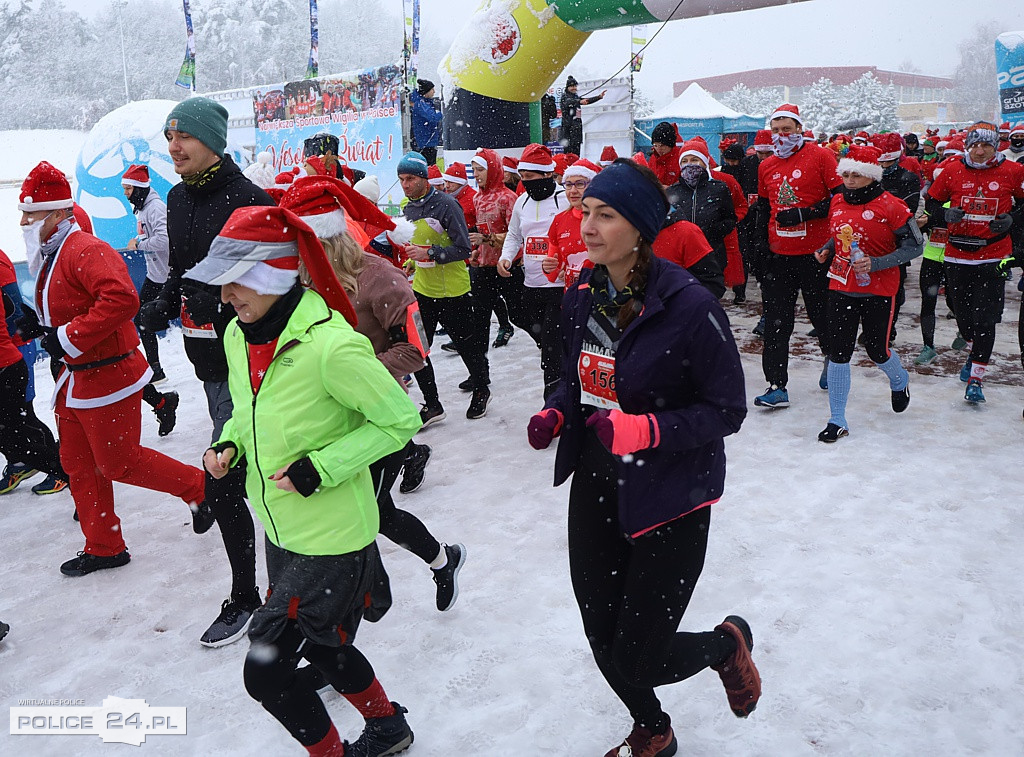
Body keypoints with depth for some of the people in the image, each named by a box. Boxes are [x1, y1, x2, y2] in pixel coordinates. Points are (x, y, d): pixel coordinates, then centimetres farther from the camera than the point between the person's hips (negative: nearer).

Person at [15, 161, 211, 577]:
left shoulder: (85, 250, -20)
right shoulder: (51, 256, 13)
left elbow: (122, 298, -36)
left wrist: (68, 338, -28)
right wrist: (38, 324, 4)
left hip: (108, 378, -10)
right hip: (74, 380, 10)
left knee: (118, 463, 0)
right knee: (78, 464, 14)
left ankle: (201, 488, 19)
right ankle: (103, 547, 27)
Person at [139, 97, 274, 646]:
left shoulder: (248, 200, -14)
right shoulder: (178, 198, 12)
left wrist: (219, 295, -26)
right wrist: (166, 301, 5)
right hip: (207, 355, 8)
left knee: (222, 481, -5)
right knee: (252, 464, 18)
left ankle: (245, 598, 13)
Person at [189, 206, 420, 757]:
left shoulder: (330, 345, -26)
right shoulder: (237, 336, -2)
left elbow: (401, 420, -19)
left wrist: (319, 469, -23)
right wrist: (229, 444, -3)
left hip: (333, 536, -8)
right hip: (280, 530, 8)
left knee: (265, 668, -2)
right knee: (321, 644, 25)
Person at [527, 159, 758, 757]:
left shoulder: (690, 305, -21)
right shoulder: (582, 296, 0)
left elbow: (726, 411, -16)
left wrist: (648, 429, -30)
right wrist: (556, 415, -7)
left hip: (669, 502, -6)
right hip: (595, 489, 6)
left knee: (639, 662, 0)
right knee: (604, 643, 17)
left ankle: (729, 644, 35)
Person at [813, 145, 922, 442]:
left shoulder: (891, 205, -13)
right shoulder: (837, 202, 4)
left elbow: (915, 245, -11)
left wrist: (876, 263, -22)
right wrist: (825, 250, 0)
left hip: (879, 291, -4)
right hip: (841, 287, 4)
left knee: (876, 350, 7)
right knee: (838, 351, 0)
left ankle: (900, 382, 45)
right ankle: (837, 421, 8)